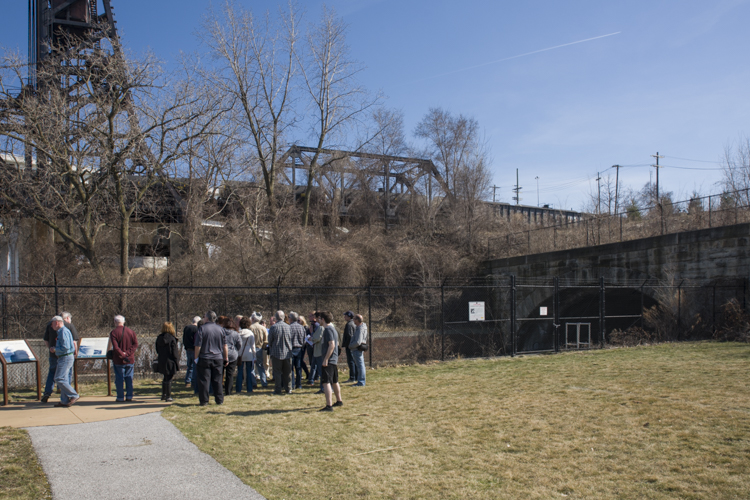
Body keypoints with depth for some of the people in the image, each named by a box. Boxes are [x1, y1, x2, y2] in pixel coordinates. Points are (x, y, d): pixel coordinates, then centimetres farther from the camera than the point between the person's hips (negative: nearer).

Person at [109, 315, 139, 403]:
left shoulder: (113, 333, -8)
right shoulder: (131, 331, 6)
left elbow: (115, 347, -17)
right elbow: (135, 344, -3)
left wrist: (123, 355, -15)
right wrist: (127, 353, -10)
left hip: (118, 360, -4)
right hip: (130, 359, 4)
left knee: (119, 379, 4)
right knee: (129, 378, 11)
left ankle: (120, 397, 6)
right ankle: (129, 396, 11)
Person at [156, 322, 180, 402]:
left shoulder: (159, 338, 4)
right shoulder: (172, 338, -14)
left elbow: (157, 350, 11)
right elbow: (175, 352, -13)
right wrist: (177, 364, -9)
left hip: (161, 362, 6)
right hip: (170, 362, -6)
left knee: (165, 378, 20)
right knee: (169, 379, 1)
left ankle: (163, 395, 26)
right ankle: (168, 396, 4)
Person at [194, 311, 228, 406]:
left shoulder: (202, 329, -9)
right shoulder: (220, 329, 4)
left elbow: (198, 346, -10)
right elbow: (224, 346, 7)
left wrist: (196, 358, -1)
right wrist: (226, 358, 14)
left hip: (204, 359, -4)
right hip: (218, 359, 4)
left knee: (204, 380, 3)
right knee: (217, 380, 10)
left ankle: (204, 401, 6)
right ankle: (219, 400, 12)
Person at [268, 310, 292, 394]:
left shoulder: (273, 327, -10)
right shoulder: (288, 327, -2)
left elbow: (270, 340, -1)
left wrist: (271, 347, 19)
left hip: (276, 353, -3)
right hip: (287, 353, 3)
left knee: (277, 372, 5)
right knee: (287, 372, 11)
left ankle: (278, 389, 5)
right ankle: (288, 388, 13)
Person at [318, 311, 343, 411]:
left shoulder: (328, 329, -15)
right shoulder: (332, 328, 16)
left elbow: (332, 345, -23)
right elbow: (336, 344, 23)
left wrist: (326, 359, -23)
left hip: (329, 360, -10)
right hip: (334, 359, 10)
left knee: (326, 382, -11)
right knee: (334, 382, 21)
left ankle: (329, 406, -15)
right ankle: (339, 401, 34)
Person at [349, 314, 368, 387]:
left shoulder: (360, 329, -21)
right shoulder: (363, 326, 10)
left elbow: (358, 342, -26)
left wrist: (350, 346, -12)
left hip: (357, 349, -10)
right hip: (359, 349, 10)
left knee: (360, 366, -5)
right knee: (360, 365, 14)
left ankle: (361, 382, -1)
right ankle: (360, 381, 21)